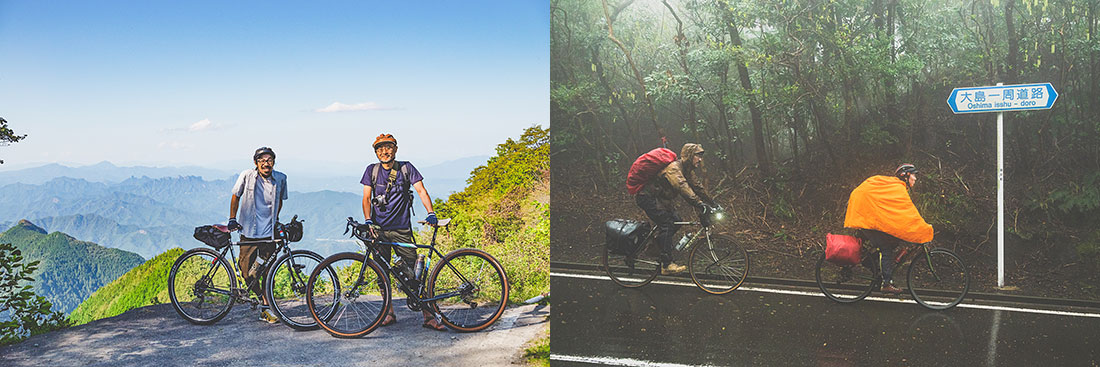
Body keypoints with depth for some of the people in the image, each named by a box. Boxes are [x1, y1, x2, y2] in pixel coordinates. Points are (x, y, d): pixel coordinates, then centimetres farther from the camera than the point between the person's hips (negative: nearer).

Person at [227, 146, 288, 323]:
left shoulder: (280, 179, -1)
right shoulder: (247, 176, -6)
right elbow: (236, 196, 7)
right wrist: (232, 219, 3)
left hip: (269, 233, 1)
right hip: (249, 231, -1)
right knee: (247, 272, -5)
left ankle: (266, 309, 11)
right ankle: (262, 298, 20)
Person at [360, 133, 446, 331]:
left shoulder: (406, 168, 2)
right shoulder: (372, 170, 7)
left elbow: (421, 190, -6)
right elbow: (367, 197, 2)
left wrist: (431, 213, -22)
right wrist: (368, 220, -14)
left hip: (401, 229, -2)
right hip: (379, 229, 2)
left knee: (414, 270, -6)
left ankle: (428, 316, -5)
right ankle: (389, 312, 19)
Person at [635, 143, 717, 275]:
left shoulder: (687, 170, 6)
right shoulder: (673, 167, -26)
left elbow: (697, 187, 9)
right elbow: (682, 186, -39)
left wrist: (712, 203, 3)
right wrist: (699, 204, -47)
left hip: (659, 198, 10)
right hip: (646, 197, -10)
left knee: (676, 222, 3)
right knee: (667, 224, -19)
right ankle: (667, 265, -21)